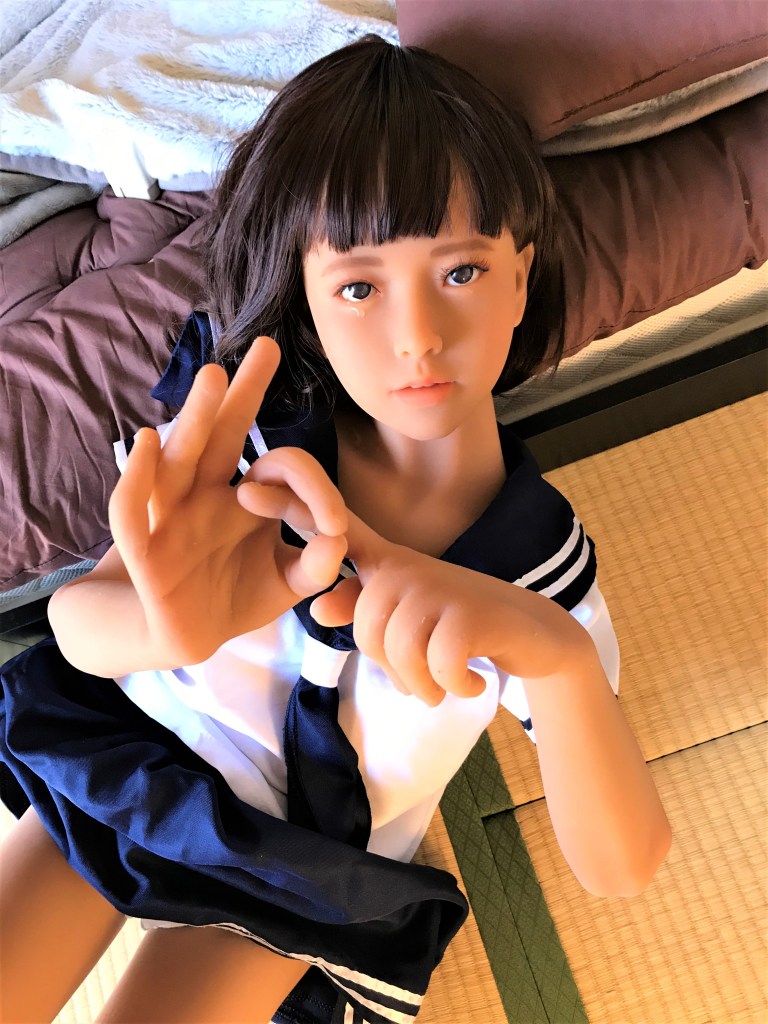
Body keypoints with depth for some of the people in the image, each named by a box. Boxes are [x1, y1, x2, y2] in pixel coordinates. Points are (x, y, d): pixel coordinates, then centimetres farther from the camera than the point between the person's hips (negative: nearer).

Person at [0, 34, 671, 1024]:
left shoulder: (538, 557, -20)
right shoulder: (256, 426, -19)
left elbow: (620, 868, -25)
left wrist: (560, 654, -47)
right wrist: (167, 620, -50)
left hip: (292, 872, 0)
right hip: (126, 756, 1)